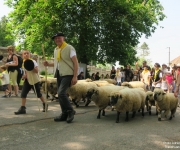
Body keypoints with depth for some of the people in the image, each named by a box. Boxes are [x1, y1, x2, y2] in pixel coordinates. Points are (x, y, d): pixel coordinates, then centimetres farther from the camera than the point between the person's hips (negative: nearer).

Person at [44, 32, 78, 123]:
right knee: (61, 94, 7)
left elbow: (75, 62, -10)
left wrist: (75, 76, -17)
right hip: (59, 75, 8)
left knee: (61, 93, -21)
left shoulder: (69, 48, -6)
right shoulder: (56, 50, 15)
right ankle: (65, 114, 18)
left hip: (68, 74, -8)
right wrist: (49, 64, 8)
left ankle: (70, 111, -3)